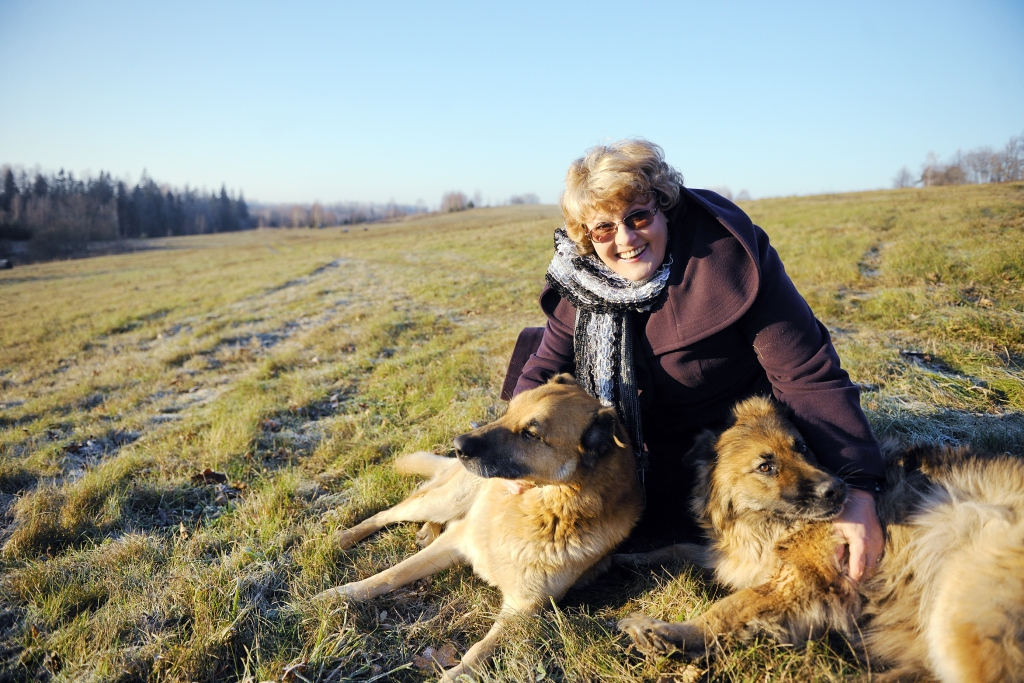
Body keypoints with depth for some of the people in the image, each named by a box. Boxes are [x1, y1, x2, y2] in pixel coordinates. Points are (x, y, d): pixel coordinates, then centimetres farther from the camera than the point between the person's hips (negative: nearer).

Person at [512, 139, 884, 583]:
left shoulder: (731, 256, -27)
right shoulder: (582, 282, -11)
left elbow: (808, 375, -27)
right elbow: (547, 367, -4)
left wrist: (859, 489, -34)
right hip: (647, 444, 5)